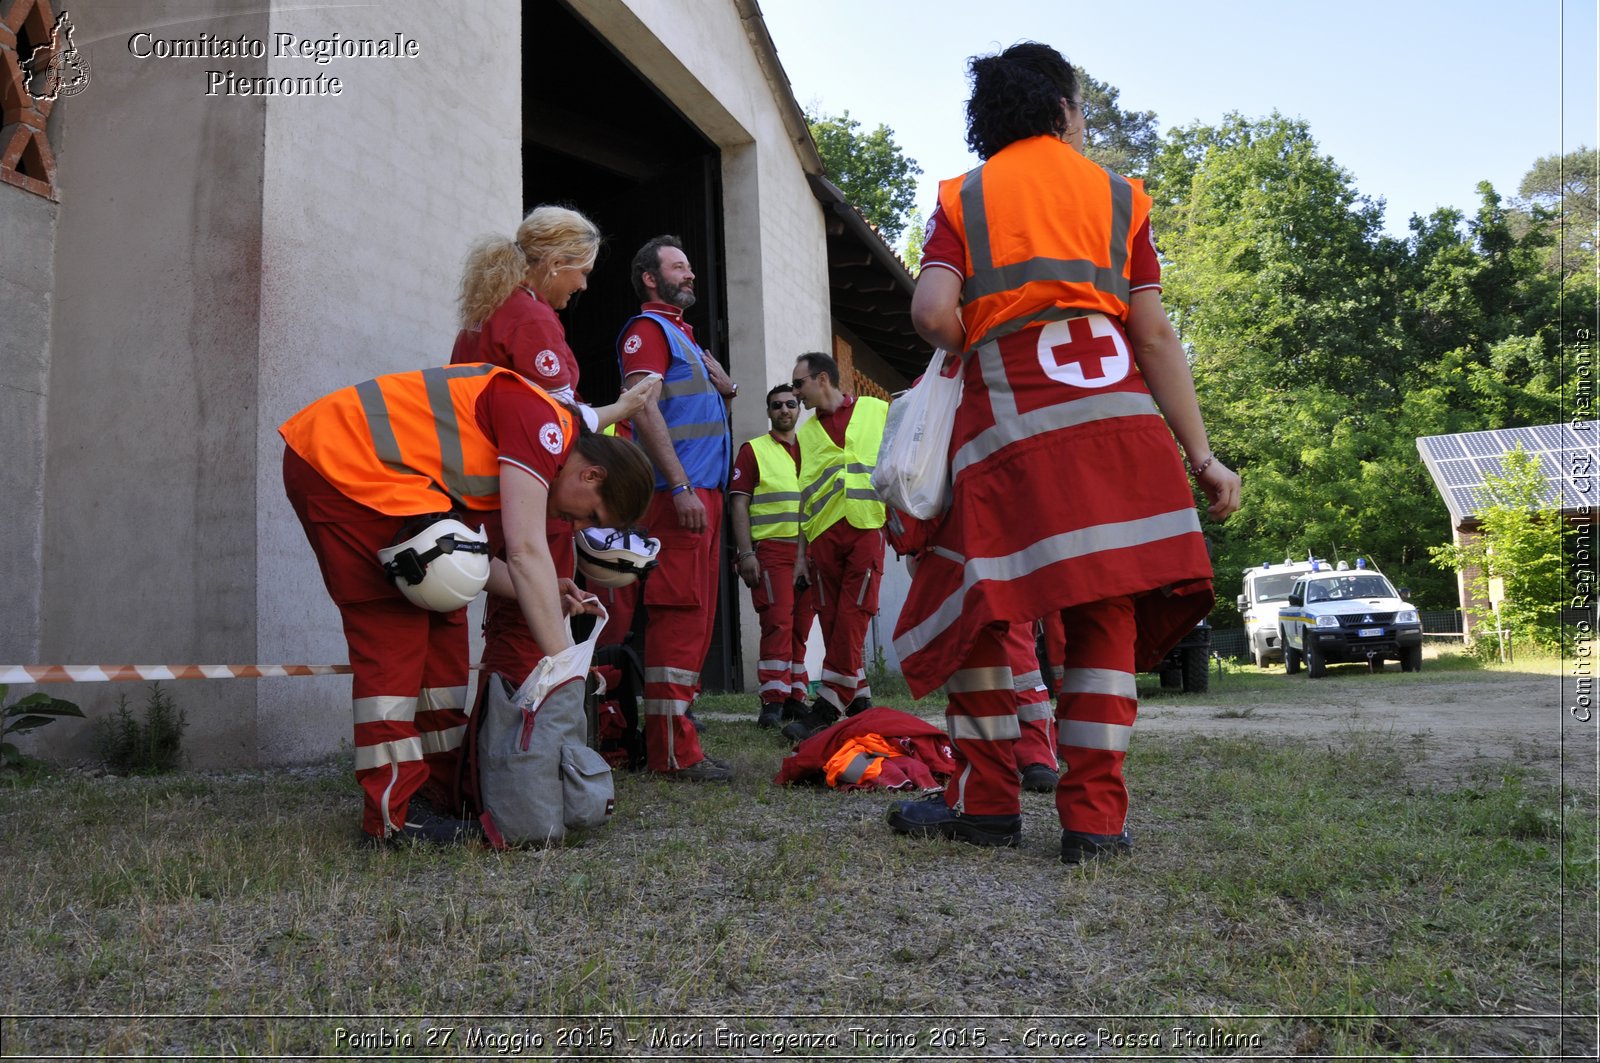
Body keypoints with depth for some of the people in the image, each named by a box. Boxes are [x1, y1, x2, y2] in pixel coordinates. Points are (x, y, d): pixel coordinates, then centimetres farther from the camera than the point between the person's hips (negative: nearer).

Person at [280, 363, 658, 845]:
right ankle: (392, 815, -4)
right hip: (342, 461, -10)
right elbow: (526, 552, -22)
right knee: (393, 630, -9)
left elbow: (454, 553, 11)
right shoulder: (542, 420, -13)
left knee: (441, 615, 10)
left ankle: (446, 786, 17)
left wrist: (544, 595, 2)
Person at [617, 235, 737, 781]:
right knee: (679, 613, -12)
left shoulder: (683, 335, 24)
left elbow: (715, 396, 36)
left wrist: (725, 387, 11)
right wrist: (680, 486, -23)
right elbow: (643, 409, -15)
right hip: (679, 491, -10)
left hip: (702, 490, 10)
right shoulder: (646, 328, -3)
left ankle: (673, 731, 16)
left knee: (694, 615, 9)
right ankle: (672, 749, -11)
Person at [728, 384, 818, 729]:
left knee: (801, 627, 5)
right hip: (771, 548, -4)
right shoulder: (753, 451, 6)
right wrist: (745, 553, -11)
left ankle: (795, 698, 12)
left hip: (810, 551, 4)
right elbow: (738, 503, -1)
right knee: (778, 623, -12)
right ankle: (773, 700, -9)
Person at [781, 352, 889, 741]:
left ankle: (828, 708, -7)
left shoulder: (879, 411, 8)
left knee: (851, 619, -10)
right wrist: (801, 552, 13)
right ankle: (859, 702, 13)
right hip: (824, 534, 4)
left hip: (867, 528, -4)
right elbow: (804, 496, 17)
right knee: (832, 622, 2)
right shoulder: (805, 434, 17)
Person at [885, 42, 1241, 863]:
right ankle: (1095, 817, 5)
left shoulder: (962, 197, 13)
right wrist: (1202, 458, 7)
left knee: (975, 608, 9)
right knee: (1106, 612, 5)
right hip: (1116, 418, 2)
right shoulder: (1119, 195, 16)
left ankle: (987, 802, 13)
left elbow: (932, 312, -5)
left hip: (1010, 420, -1)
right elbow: (1156, 337, 8)